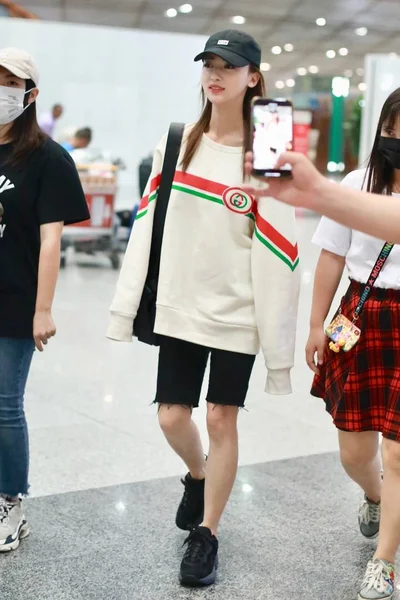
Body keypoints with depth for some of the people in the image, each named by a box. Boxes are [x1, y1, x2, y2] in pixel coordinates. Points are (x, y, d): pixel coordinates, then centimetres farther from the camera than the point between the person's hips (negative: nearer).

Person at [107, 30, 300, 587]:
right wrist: (127, 303, 2)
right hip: (179, 306, 3)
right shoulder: (176, 145, 2)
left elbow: (278, 250, -11)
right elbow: (148, 227, 4)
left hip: (236, 312, -3)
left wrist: (277, 337, -13)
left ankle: (207, 535, 21)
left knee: (221, 418, 3)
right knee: (172, 417, 6)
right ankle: (198, 477, 40)